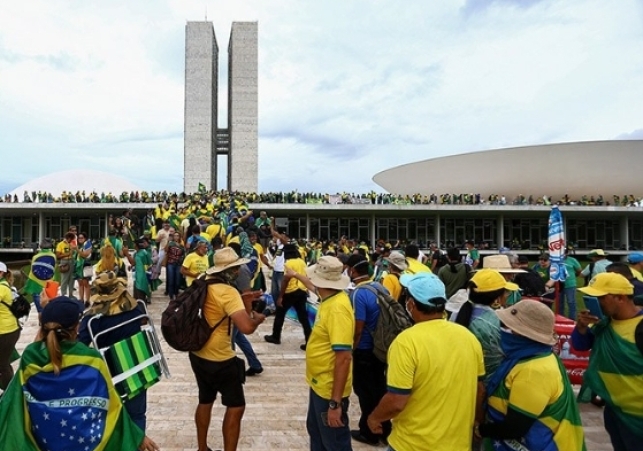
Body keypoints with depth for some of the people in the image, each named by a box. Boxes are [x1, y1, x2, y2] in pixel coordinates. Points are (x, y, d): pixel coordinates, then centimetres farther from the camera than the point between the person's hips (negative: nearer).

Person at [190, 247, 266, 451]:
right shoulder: (228, 292, -25)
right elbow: (246, 327, -34)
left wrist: (242, 302, 14)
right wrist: (257, 318, -14)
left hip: (198, 354, 9)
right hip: (220, 360, -9)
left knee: (205, 401, 24)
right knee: (236, 407, 5)